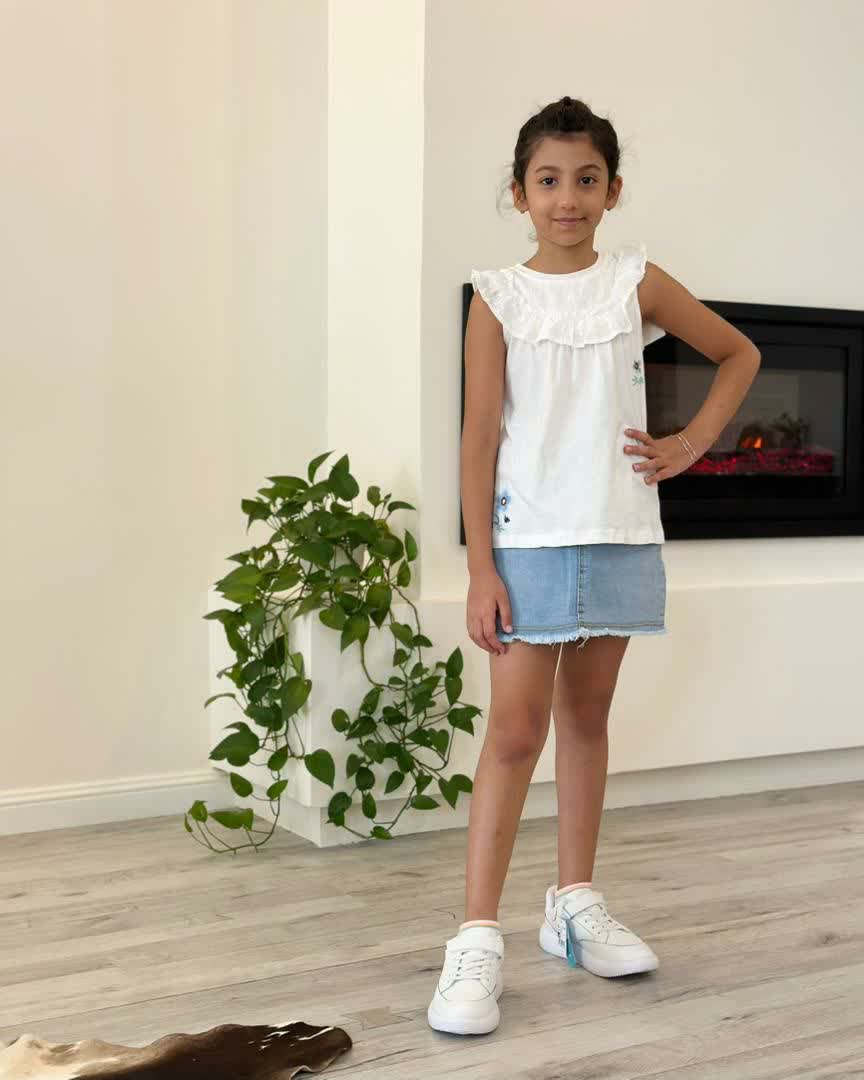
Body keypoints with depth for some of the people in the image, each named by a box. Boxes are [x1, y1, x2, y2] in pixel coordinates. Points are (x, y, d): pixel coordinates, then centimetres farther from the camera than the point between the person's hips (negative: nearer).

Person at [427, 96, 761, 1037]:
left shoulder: (636, 281, 5)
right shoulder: (498, 298, -1)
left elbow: (739, 355, 18)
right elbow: (480, 439, -5)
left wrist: (692, 444, 6)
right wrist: (480, 570, -9)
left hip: (621, 533, 3)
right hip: (530, 537, -3)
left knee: (587, 714, 12)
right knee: (515, 729, -7)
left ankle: (575, 905, 25)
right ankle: (477, 941, -3)